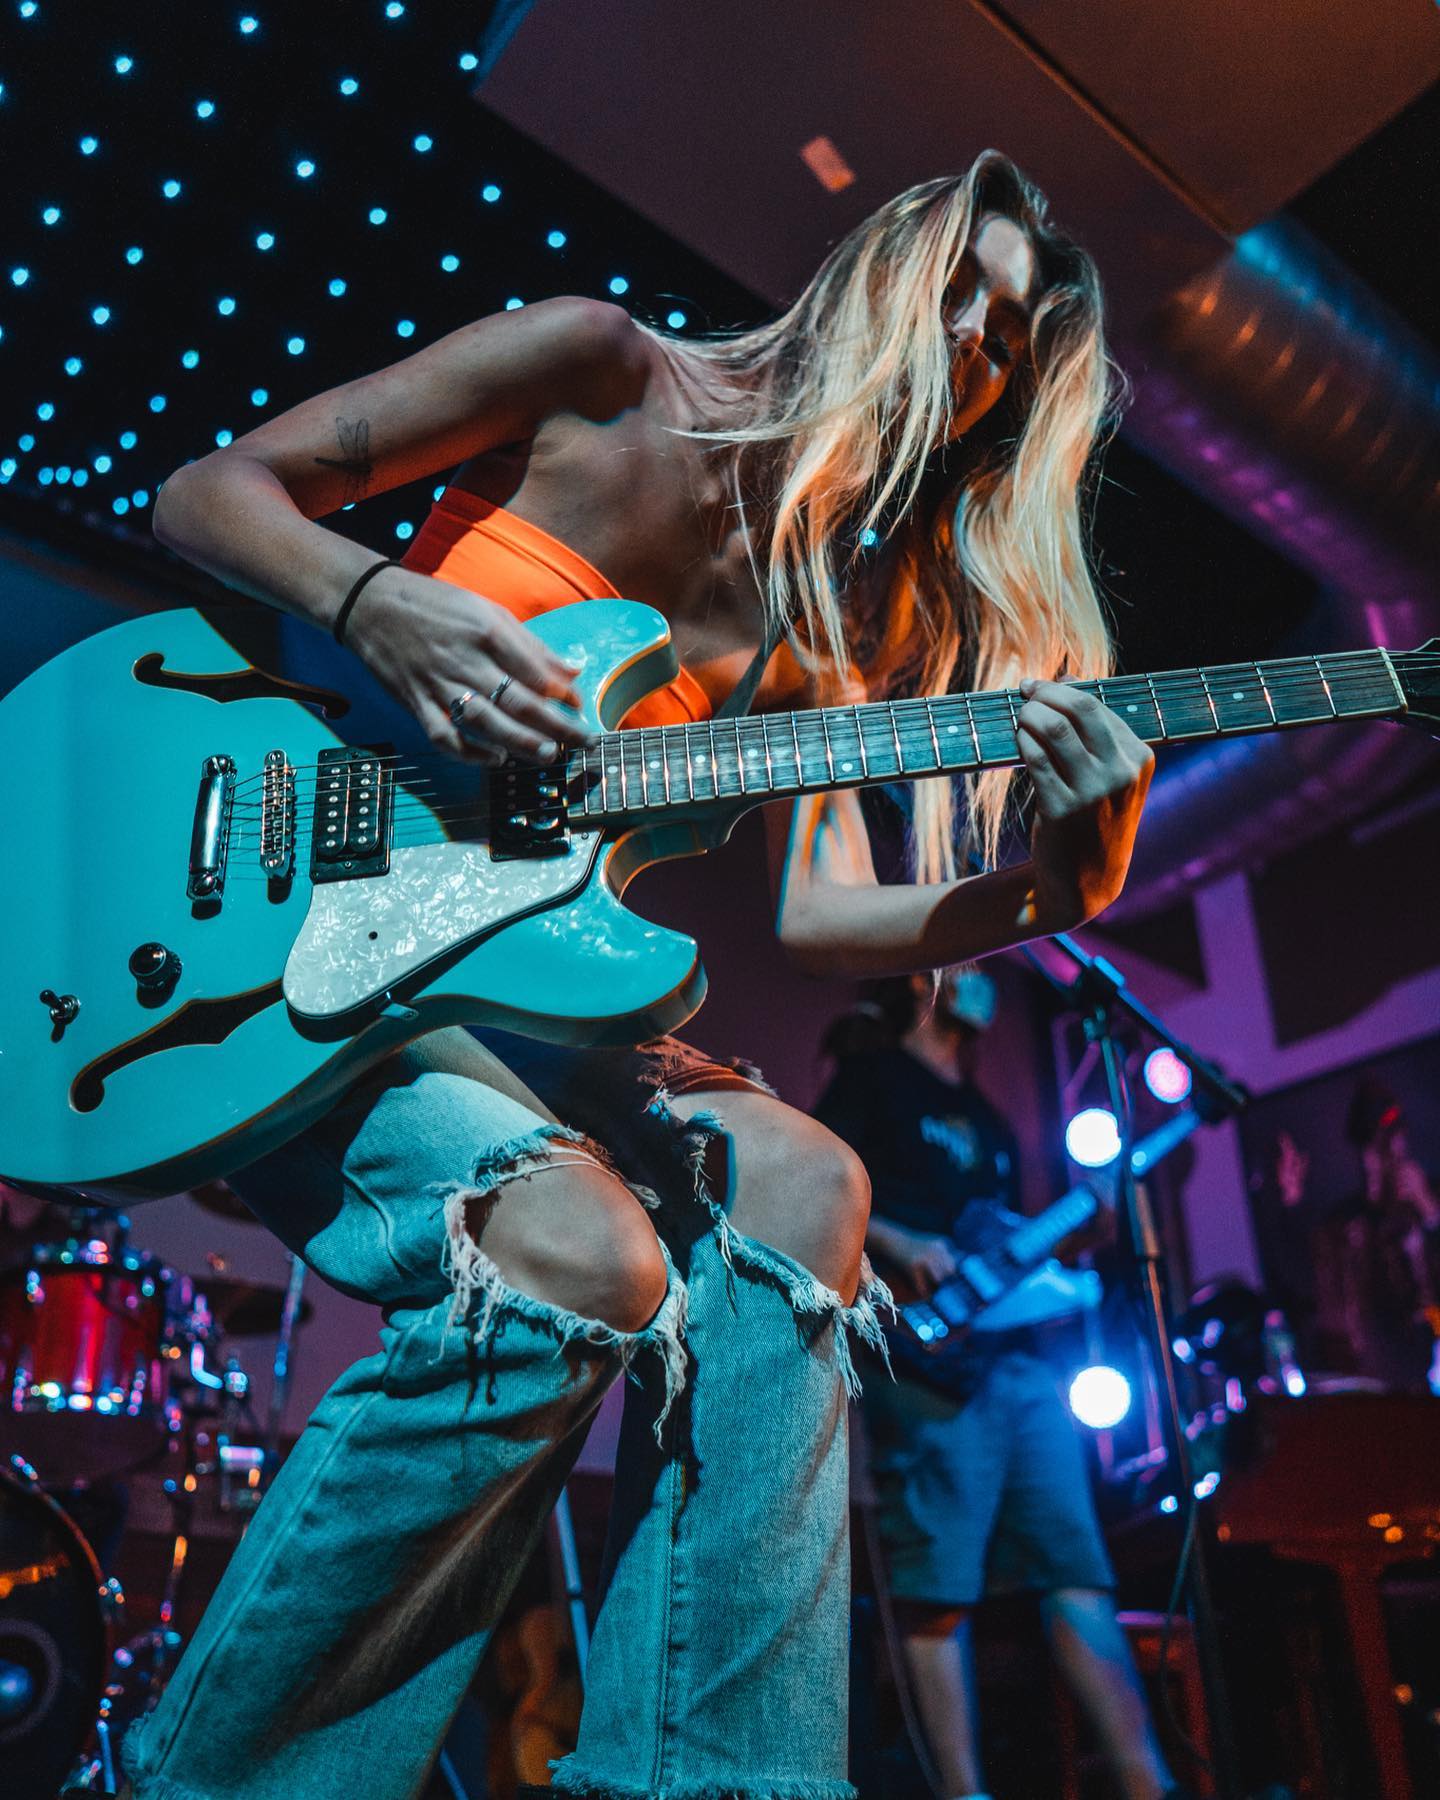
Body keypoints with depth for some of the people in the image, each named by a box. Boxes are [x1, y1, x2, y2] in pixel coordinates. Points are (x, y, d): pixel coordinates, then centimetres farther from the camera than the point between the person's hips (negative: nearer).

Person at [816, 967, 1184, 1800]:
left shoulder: (986, 1114, 27)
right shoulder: (871, 1078, 5)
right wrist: (896, 1245, -19)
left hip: (1019, 1356, 8)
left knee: (1077, 1569, 3)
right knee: (940, 1583, -6)